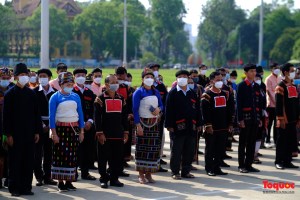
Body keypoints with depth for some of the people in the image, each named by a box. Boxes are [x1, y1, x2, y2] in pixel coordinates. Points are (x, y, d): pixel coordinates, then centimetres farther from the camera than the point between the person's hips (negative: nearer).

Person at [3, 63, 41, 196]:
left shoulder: (31, 94, 9)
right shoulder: (10, 94, -3)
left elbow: (36, 114, 11)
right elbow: (6, 115, -6)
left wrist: (37, 131, 5)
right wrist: (8, 134, -11)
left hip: (29, 133, 4)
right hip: (15, 134, -4)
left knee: (29, 161, 5)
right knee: (15, 161, 0)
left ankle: (26, 187, 14)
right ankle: (14, 188, 8)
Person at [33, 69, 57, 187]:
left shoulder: (54, 93, 7)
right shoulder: (34, 92, -1)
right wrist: (42, 125, -9)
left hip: (51, 126, 3)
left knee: (49, 153, 7)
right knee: (38, 153, -1)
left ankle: (47, 177, 15)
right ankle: (39, 177, 7)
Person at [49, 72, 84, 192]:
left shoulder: (76, 97, 9)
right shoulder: (55, 97, -3)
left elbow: (80, 114, 12)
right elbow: (51, 116, -6)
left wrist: (81, 132, 7)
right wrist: (54, 133, -12)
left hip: (74, 129, 4)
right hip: (61, 128, -4)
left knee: (73, 155, 4)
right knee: (61, 154, -3)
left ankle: (69, 181, 11)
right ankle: (60, 183, 2)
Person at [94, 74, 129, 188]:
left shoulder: (121, 99, 12)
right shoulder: (101, 98, -5)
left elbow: (124, 116, 15)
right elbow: (97, 117, -8)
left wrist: (126, 132, 10)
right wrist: (100, 133, -13)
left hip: (118, 134, 5)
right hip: (105, 135, -5)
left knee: (118, 158, 6)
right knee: (103, 157, 2)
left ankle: (114, 178, 17)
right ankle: (104, 179, 12)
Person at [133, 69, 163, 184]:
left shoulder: (156, 92, 12)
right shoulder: (138, 92, -4)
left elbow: (161, 105, 17)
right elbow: (135, 109, -8)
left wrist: (158, 109, -8)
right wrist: (138, 125, -16)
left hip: (154, 123, 5)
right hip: (143, 122, -5)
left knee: (154, 147, 3)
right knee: (142, 148, -4)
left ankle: (149, 173, 12)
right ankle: (141, 174, 3)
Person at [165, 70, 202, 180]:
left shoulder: (192, 93, 14)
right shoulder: (173, 93, 0)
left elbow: (197, 109, 16)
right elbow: (168, 110, -5)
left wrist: (198, 124, 10)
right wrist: (169, 125, -11)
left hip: (191, 127, 5)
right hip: (178, 127, -5)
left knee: (189, 151, 8)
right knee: (176, 151, 1)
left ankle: (186, 171, 17)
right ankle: (175, 172, 8)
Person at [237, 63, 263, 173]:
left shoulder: (256, 86, 14)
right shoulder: (241, 86, -4)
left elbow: (259, 103, 15)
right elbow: (239, 103, -8)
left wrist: (260, 118, 11)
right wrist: (240, 119, -14)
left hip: (255, 118, 5)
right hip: (245, 118, -5)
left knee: (252, 143, 7)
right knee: (243, 143, 1)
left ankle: (249, 164, 14)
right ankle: (242, 165, 7)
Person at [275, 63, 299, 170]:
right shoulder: (281, 86, -11)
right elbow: (278, 104, -15)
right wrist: (280, 119, -18)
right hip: (284, 120, -8)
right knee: (282, 141, -1)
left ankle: (287, 161, 17)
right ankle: (279, 162, 6)